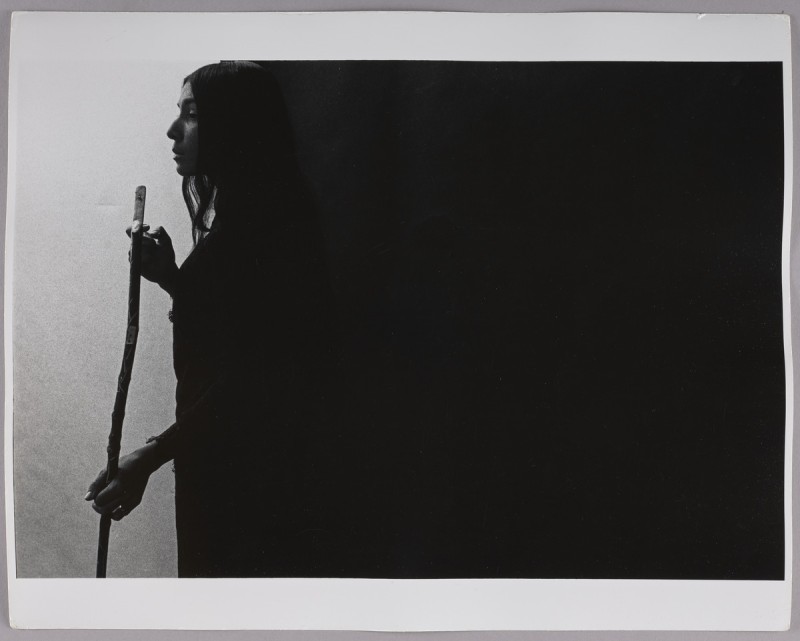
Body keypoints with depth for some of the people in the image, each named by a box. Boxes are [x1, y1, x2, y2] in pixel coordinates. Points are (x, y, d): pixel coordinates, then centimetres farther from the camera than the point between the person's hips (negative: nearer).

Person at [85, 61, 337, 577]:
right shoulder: (242, 216, 11)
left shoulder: (258, 223, -19)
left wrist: (151, 456, -26)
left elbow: (247, 376, -25)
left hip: (249, 463, -10)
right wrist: (170, 277, 5)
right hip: (224, 456, 10)